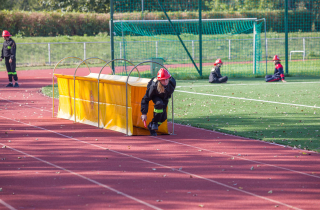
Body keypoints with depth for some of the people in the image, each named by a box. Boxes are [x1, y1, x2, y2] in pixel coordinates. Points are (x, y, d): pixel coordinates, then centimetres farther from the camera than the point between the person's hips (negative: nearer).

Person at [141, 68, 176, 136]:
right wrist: (144, 113, -35)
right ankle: (154, 123, -17)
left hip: (164, 97, 4)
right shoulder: (154, 86, -42)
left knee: (163, 117, -1)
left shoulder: (172, 82, -34)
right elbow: (145, 99, -32)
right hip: (155, 96, -4)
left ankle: (151, 127, 26)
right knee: (159, 104, -37)